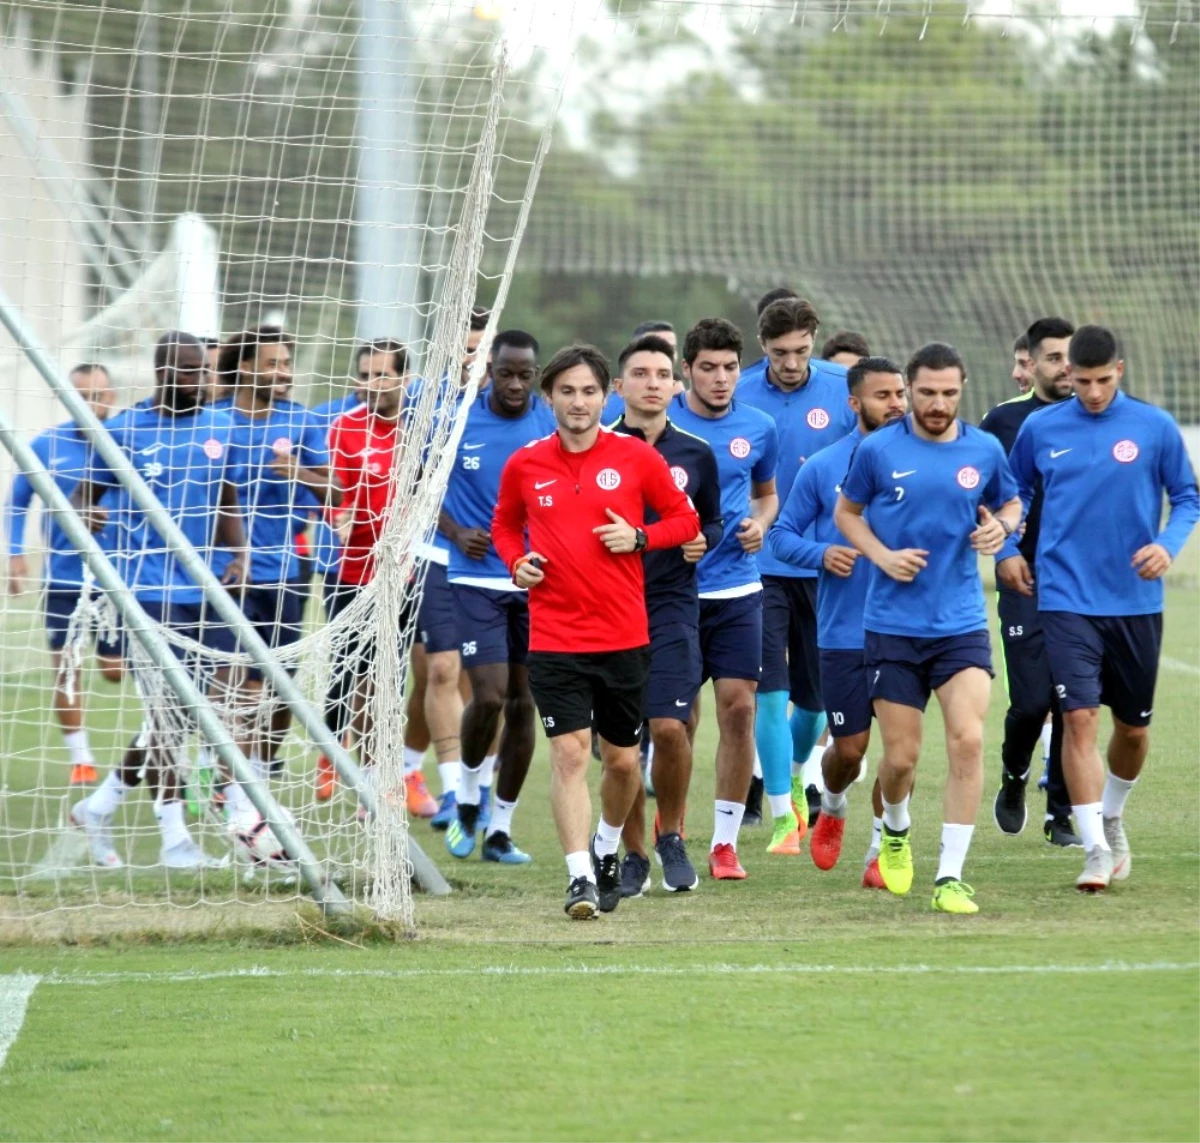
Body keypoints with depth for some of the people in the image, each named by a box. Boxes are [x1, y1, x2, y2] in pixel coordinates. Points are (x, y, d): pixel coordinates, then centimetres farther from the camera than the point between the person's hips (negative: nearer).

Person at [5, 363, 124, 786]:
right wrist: (16, 553, 0)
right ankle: (80, 760, 10)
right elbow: (18, 501, 8)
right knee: (65, 668, -1)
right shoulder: (47, 445, -4)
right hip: (63, 578, 1)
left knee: (117, 670, 3)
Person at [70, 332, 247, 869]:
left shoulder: (221, 429, 10)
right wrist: (85, 513, -21)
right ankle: (174, 838, 0)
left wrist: (238, 554, 1)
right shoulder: (123, 431, -2)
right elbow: (83, 496, 2)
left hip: (207, 589, 5)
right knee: (168, 715, -7)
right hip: (148, 589, -5)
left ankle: (100, 806, 20)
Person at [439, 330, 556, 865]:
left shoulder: (553, 426, -2)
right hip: (478, 577, -2)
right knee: (489, 696, -14)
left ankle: (500, 828, 15)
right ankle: (469, 794, 14)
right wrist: (455, 532, -6)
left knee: (522, 703, 5)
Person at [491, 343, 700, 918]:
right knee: (569, 751, -12)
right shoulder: (524, 465, 2)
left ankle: (606, 850, 36)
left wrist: (639, 537, -11)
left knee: (622, 759, 10)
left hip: (624, 635, 1)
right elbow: (505, 525, 18)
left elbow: (685, 519, 7)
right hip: (554, 637, -1)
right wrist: (518, 562, -2)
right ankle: (580, 877, -12)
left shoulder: (636, 457, -1)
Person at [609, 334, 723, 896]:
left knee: (670, 727, -13)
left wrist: (702, 541, -4)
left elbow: (712, 522, 18)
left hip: (672, 604, 0)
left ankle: (670, 836, 11)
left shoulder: (695, 455, 7)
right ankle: (633, 855, 15)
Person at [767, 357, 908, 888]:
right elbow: (782, 534, 6)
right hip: (844, 630, 0)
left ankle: (881, 850, 9)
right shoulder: (822, 468, -1)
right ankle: (832, 807, 37)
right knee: (849, 748, 4)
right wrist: (821, 554, -12)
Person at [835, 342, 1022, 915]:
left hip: (961, 624, 1)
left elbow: (1010, 503, 18)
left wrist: (1001, 525, -5)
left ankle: (950, 877, -9)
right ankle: (895, 833, 37)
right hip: (893, 625, -1)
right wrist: (882, 555, -8)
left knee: (968, 740, -16)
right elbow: (846, 511, 9)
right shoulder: (878, 450, -4)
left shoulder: (984, 450, 1)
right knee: (901, 757, 2)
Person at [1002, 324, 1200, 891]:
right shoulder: (1040, 429, 1)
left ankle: (1112, 819, 39)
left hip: (1136, 603, 1)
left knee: (1133, 726, 12)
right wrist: (1007, 551, 4)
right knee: (1080, 717, -14)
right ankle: (1096, 850, -12)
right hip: (1067, 601, -1)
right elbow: (1013, 493, 17)